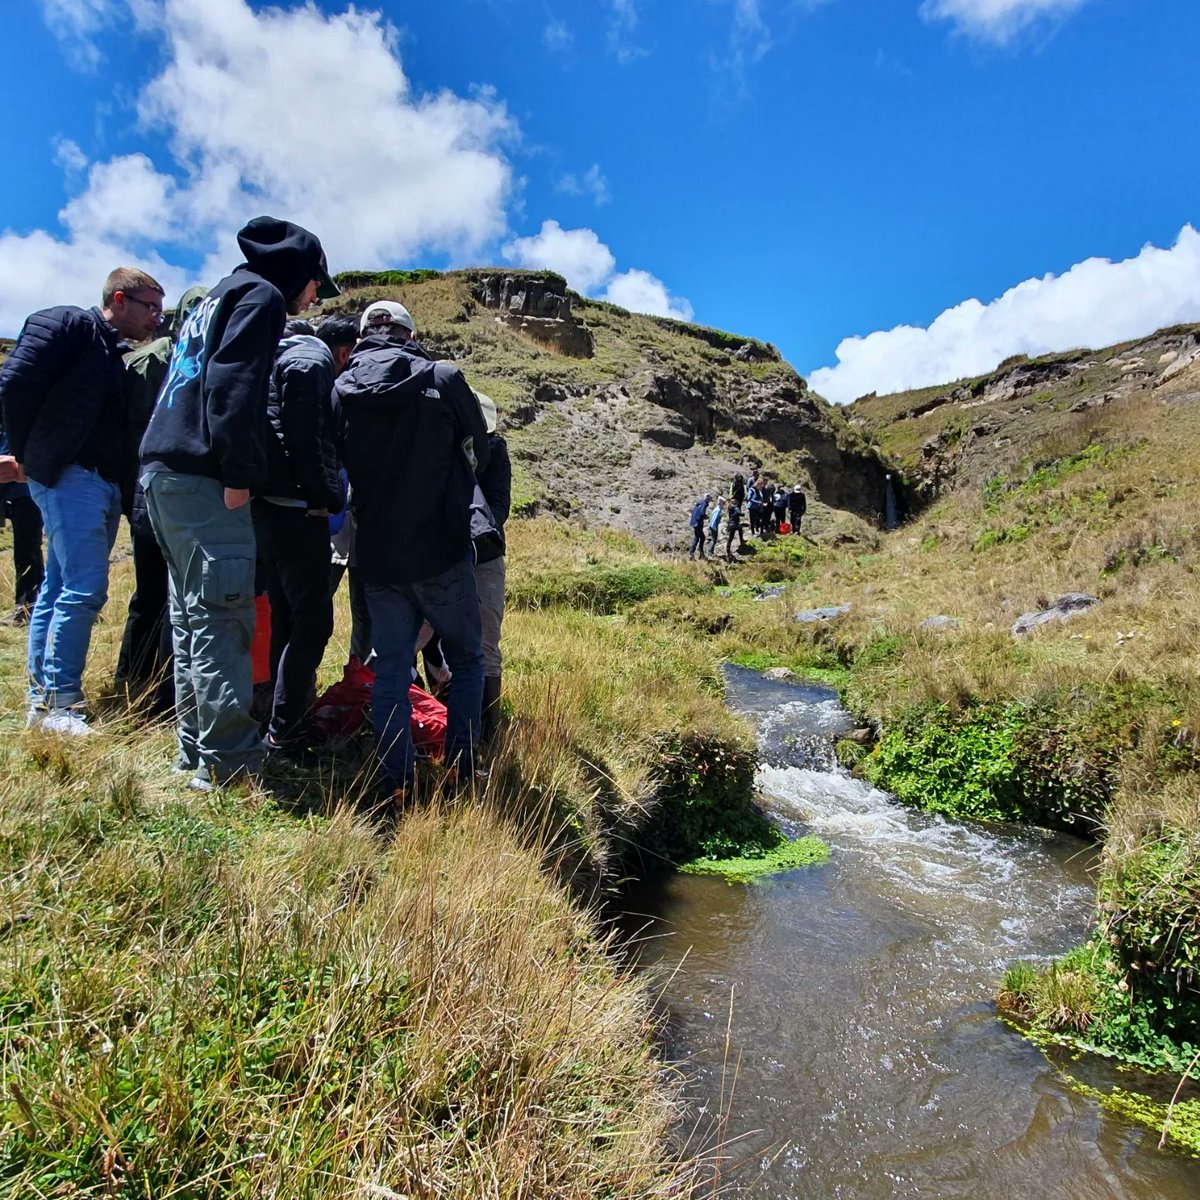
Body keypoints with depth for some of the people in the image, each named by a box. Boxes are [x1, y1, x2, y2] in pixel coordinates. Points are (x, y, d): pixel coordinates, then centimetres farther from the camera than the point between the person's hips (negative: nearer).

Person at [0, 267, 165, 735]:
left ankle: (42, 697, 17)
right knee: (84, 588, -14)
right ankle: (58, 703, -7)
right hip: (70, 478, -8)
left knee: (59, 589, 10)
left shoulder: (116, 356, 22)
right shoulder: (71, 325, -3)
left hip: (104, 485, 8)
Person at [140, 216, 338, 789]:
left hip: (163, 469, 10)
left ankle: (195, 749, 20)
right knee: (222, 617, -10)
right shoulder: (260, 295, -3)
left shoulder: (215, 298, 27)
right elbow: (235, 385, -17)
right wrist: (240, 473, -20)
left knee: (192, 615, 12)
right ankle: (229, 763, -8)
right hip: (201, 478, -10)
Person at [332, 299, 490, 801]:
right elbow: (479, 455, 5)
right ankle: (460, 769, 12)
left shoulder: (340, 389, 1)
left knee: (390, 668, 12)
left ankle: (400, 783, 13)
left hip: (376, 556, 3)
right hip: (441, 551, -2)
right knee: (467, 659, 13)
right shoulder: (443, 378, -6)